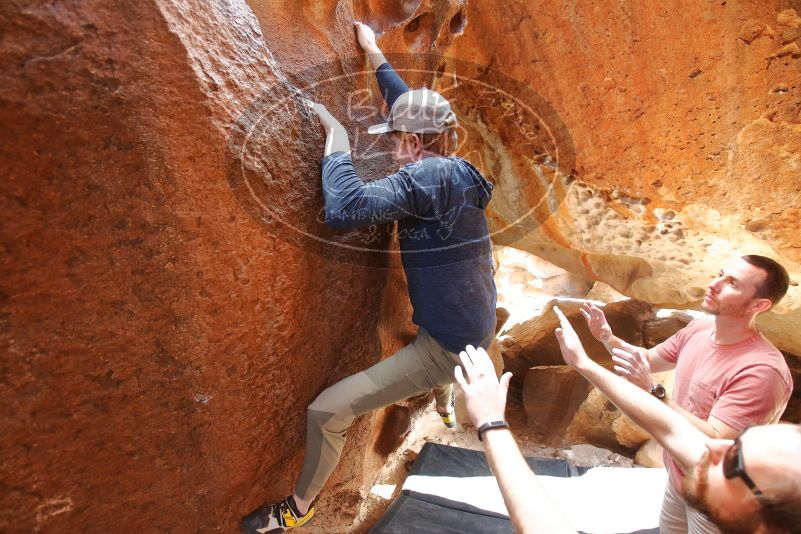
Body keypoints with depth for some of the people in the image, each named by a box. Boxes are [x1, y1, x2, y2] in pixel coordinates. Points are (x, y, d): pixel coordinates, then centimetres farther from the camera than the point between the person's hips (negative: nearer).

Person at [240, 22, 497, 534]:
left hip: (447, 346, -9)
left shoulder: (426, 178, -23)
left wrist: (337, 139, -18)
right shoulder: (452, 169, 4)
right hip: (476, 331, 9)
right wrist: (375, 54, 28)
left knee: (327, 411, -5)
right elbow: (416, 109, 19)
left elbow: (346, 208, -34)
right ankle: (446, 403, 73)